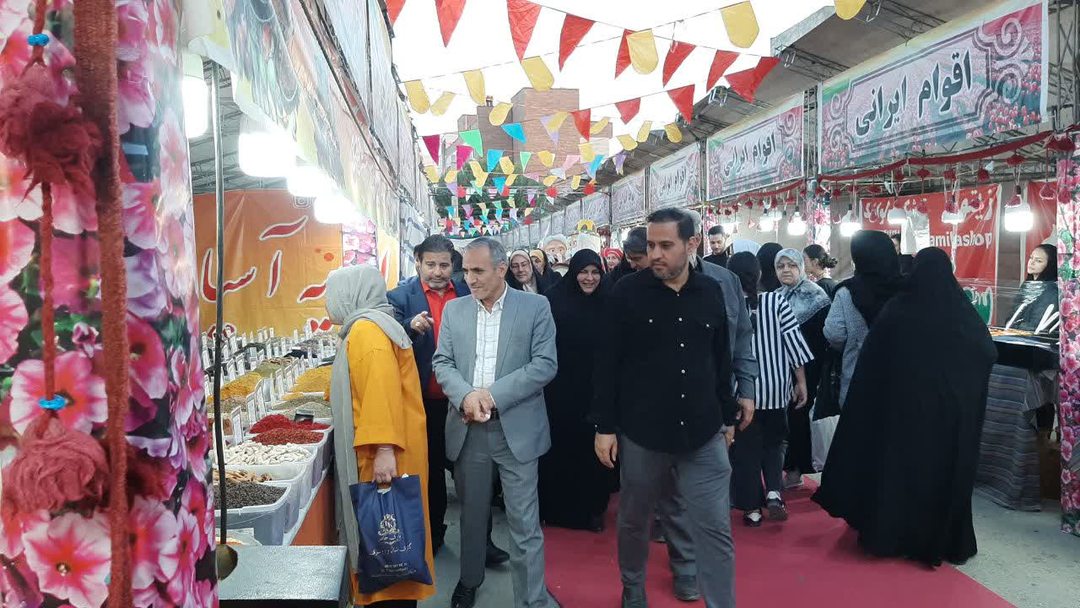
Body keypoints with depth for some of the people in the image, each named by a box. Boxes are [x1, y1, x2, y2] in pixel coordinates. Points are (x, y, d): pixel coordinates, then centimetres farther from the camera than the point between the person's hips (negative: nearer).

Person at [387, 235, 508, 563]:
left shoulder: (468, 293, 3)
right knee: (432, 469, 15)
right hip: (428, 401, -1)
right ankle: (433, 534, 33)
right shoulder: (401, 297, -4)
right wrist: (410, 326, -34)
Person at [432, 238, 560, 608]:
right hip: (467, 429, 3)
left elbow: (545, 365, -8)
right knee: (471, 513, 17)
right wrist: (465, 395, -15)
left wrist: (493, 394, -16)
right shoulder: (454, 309, 8)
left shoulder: (535, 306, -2)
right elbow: (442, 363, 5)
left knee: (525, 524, 0)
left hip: (516, 428, -3)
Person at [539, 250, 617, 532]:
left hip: (597, 391, 2)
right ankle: (558, 507, 23)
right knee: (561, 449, 7)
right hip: (561, 391, -1)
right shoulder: (554, 299, -3)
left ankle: (592, 508, 24)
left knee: (594, 450, 8)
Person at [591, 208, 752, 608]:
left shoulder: (711, 293, 1)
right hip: (642, 433, -1)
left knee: (716, 531, 4)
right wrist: (605, 426, -7)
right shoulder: (627, 292, -7)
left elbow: (721, 361, 11)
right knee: (634, 522, 16)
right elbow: (607, 364, -6)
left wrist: (728, 414, 14)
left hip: (703, 435, 2)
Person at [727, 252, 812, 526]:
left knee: (746, 449, 11)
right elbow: (793, 340, -6)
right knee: (773, 443, 21)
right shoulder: (776, 301, -6)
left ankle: (752, 508, 16)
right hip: (774, 387, 1)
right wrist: (801, 382, 4)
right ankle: (773, 493, 3)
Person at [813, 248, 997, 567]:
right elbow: (989, 353, 4)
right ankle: (946, 540, 21)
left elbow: (871, 361, -9)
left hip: (904, 403, 0)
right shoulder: (963, 310, -8)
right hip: (952, 407, 1)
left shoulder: (897, 309, -10)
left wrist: (871, 404, 1)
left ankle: (889, 535, 19)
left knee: (898, 465, 11)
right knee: (947, 469, 12)